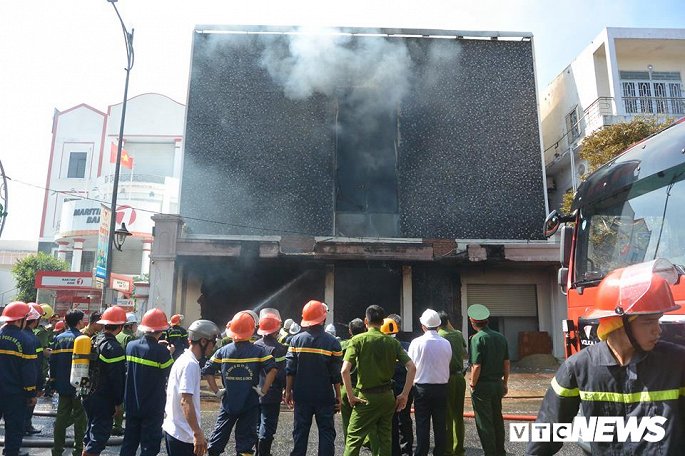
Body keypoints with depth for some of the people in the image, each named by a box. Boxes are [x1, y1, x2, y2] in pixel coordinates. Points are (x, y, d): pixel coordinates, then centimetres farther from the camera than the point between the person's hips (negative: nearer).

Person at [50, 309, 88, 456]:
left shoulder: (58, 338, 2)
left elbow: (52, 360, 5)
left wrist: (53, 379, 16)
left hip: (62, 385, 5)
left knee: (61, 415, 13)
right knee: (80, 416, 6)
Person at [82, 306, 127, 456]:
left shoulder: (93, 340, 3)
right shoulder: (114, 348, -22)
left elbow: (88, 368, 12)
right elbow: (117, 379, -21)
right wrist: (119, 403, -12)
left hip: (89, 397, 8)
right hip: (104, 402, -8)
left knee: (91, 434, 22)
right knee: (98, 439, 2)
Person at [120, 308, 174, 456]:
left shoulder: (131, 345, -3)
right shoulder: (161, 351, -21)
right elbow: (169, 373, -9)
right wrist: (168, 354, 4)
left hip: (132, 404, 6)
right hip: (152, 408, -5)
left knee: (129, 443, 19)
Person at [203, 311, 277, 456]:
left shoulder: (223, 351, -3)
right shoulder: (258, 351, -9)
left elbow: (207, 371, -5)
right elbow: (272, 369, -19)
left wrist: (216, 391, 1)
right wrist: (263, 391, -11)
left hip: (229, 403, 1)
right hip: (250, 405, -1)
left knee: (219, 434, 17)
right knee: (245, 438, 9)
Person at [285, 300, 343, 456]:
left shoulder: (296, 340, -4)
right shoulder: (332, 342, -9)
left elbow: (290, 370, -4)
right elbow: (336, 374, -7)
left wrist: (288, 391, 6)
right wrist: (338, 396, 2)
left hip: (302, 395, 2)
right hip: (325, 396, -2)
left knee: (300, 432, 11)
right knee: (326, 432, 8)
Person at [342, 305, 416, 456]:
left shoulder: (358, 340, -9)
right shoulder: (393, 342, 2)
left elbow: (345, 370, -19)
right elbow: (412, 367, -4)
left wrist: (350, 395, -9)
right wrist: (404, 395, 1)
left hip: (366, 397, -4)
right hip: (388, 397, 4)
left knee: (353, 438, 4)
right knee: (385, 439, 15)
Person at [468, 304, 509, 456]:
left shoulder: (478, 338, -17)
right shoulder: (500, 337, 3)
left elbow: (477, 366, -20)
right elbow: (506, 363, 8)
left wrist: (472, 384, -6)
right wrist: (504, 383, 17)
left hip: (482, 386, -7)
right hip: (497, 384, 7)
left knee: (484, 423, 4)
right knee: (497, 419, 18)